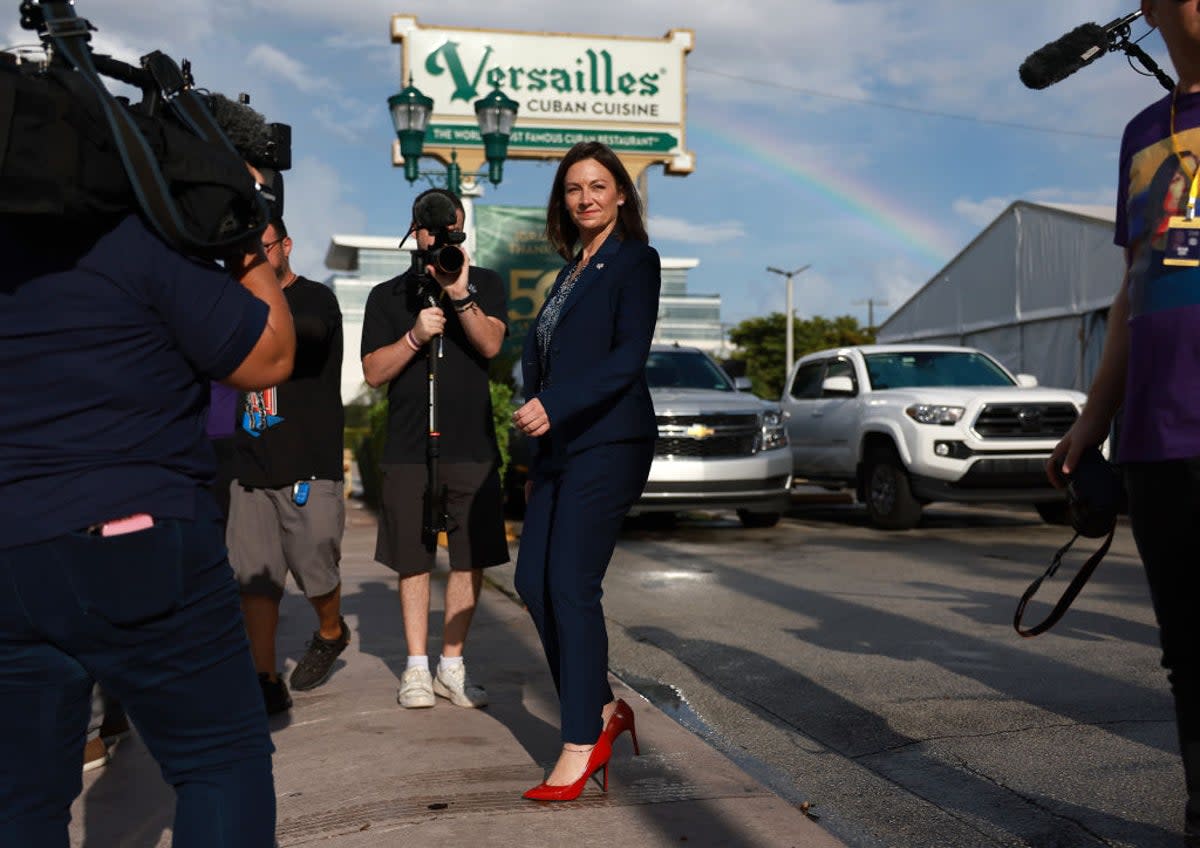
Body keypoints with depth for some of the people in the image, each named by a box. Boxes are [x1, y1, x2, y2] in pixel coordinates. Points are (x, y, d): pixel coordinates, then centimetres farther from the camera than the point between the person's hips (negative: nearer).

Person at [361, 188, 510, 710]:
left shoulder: (485, 284, 10)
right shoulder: (387, 296, 10)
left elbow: (491, 344, -7)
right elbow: (373, 372, 1)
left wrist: (460, 295, -21)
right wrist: (415, 336, -14)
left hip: (472, 446, 0)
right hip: (409, 449, 0)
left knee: (471, 560, 1)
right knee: (413, 561, 3)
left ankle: (451, 666, 12)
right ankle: (416, 668, 12)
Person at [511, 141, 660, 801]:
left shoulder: (634, 261, -2)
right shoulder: (571, 271, 21)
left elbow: (629, 356, -15)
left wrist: (555, 406, -25)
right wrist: (537, 465, 16)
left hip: (608, 443, -8)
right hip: (559, 446, 8)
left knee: (571, 587, -9)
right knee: (533, 583, 4)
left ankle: (582, 744, 2)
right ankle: (603, 709, 19)